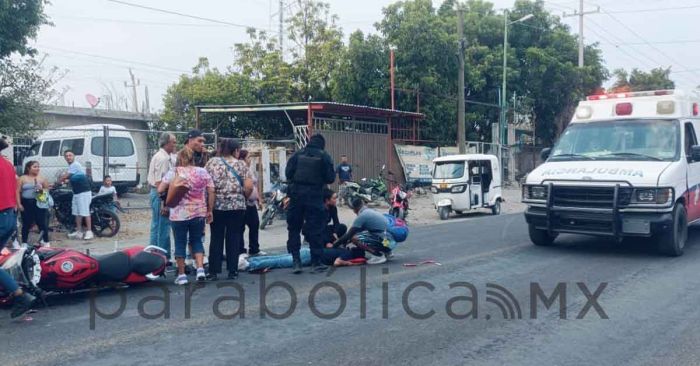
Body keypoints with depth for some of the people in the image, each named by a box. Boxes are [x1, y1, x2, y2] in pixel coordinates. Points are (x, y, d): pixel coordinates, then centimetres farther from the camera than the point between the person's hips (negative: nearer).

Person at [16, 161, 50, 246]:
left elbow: (47, 189, 13)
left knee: (42, 223, -1)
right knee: (26, 224, 6)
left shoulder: (41, 178, 6)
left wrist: (42, 190, -10)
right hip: (26, 203, -1)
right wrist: (19, 204, -7)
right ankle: (24, 242, 16)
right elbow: (18, 192, -1)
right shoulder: (22, 178, 2)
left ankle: (45, 241, 7)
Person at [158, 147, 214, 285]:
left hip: (179, 214, -2)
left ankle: (181, 275, 12)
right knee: (197, 241, 16)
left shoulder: (173, 173, -2)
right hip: (199, 213, 2)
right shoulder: (203, 172, 4)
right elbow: (211, 192, 1)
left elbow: (160, 190, -4)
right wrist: (210, 210, 8)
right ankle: (200, 269, 3)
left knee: (180, 243, 8)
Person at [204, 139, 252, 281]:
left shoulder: (212, 162, 3)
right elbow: (249, 186, -6)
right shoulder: (241, 164, 1)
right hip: (237, 206, -1)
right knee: (233, 238, 6)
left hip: (217, 205, 1)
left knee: (216, 238, 6)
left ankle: (213, 272, 7)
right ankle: (232, 271, 8)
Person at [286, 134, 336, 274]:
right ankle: (316, 262, 6)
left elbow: (288, 173, 0)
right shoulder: (324, 156, -1)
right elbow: (330, 178, -3)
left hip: (296, 194, 2)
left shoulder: (297, 154, 5)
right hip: (314, 195, -2)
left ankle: (296, 261, 7)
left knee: (294, 228, 10)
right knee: (316, 229, 4)